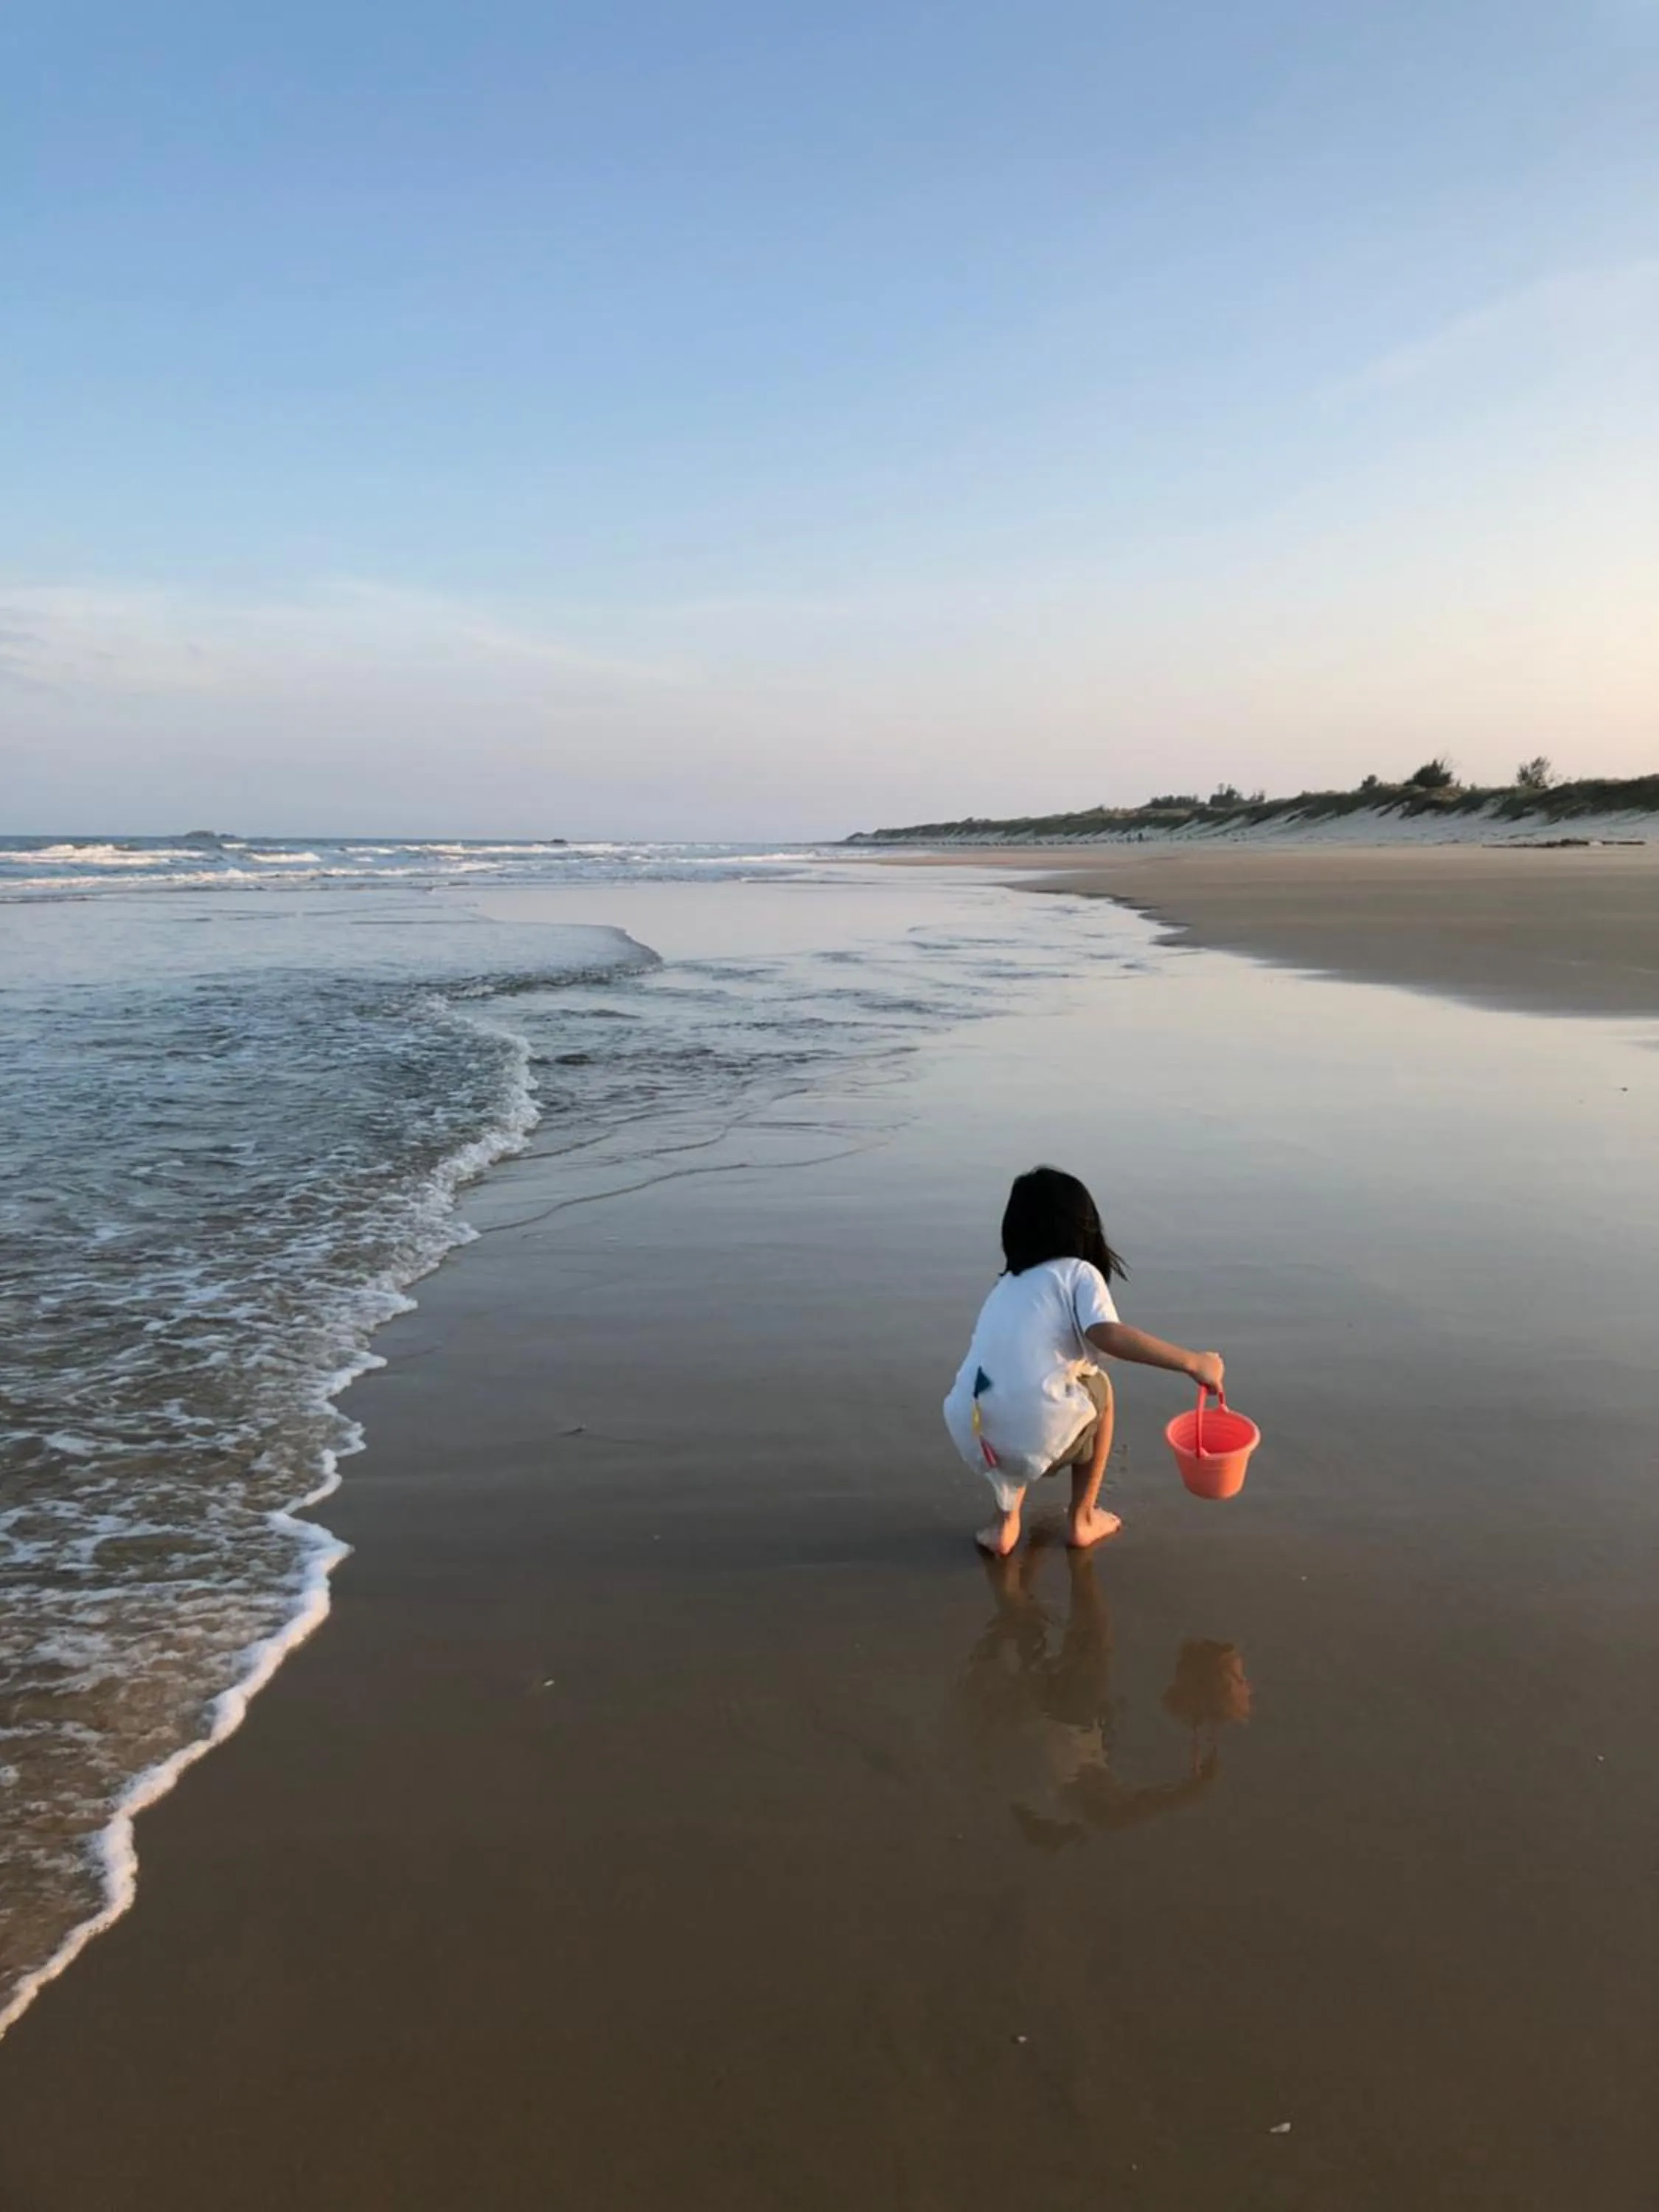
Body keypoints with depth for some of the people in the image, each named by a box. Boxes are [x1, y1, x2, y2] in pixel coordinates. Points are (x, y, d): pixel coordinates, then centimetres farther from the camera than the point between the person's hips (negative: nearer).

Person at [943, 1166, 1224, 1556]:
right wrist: (1192, 1362, -9)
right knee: (1098, 1389, 27)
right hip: (1037, 1436, -5)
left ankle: (1005, 1523, 26)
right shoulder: (1077, 1273, 6)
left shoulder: (1005, 1287, 25)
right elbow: (1109, 1335, -13)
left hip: (973, 1441, 5)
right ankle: (1081, 1521, 32)